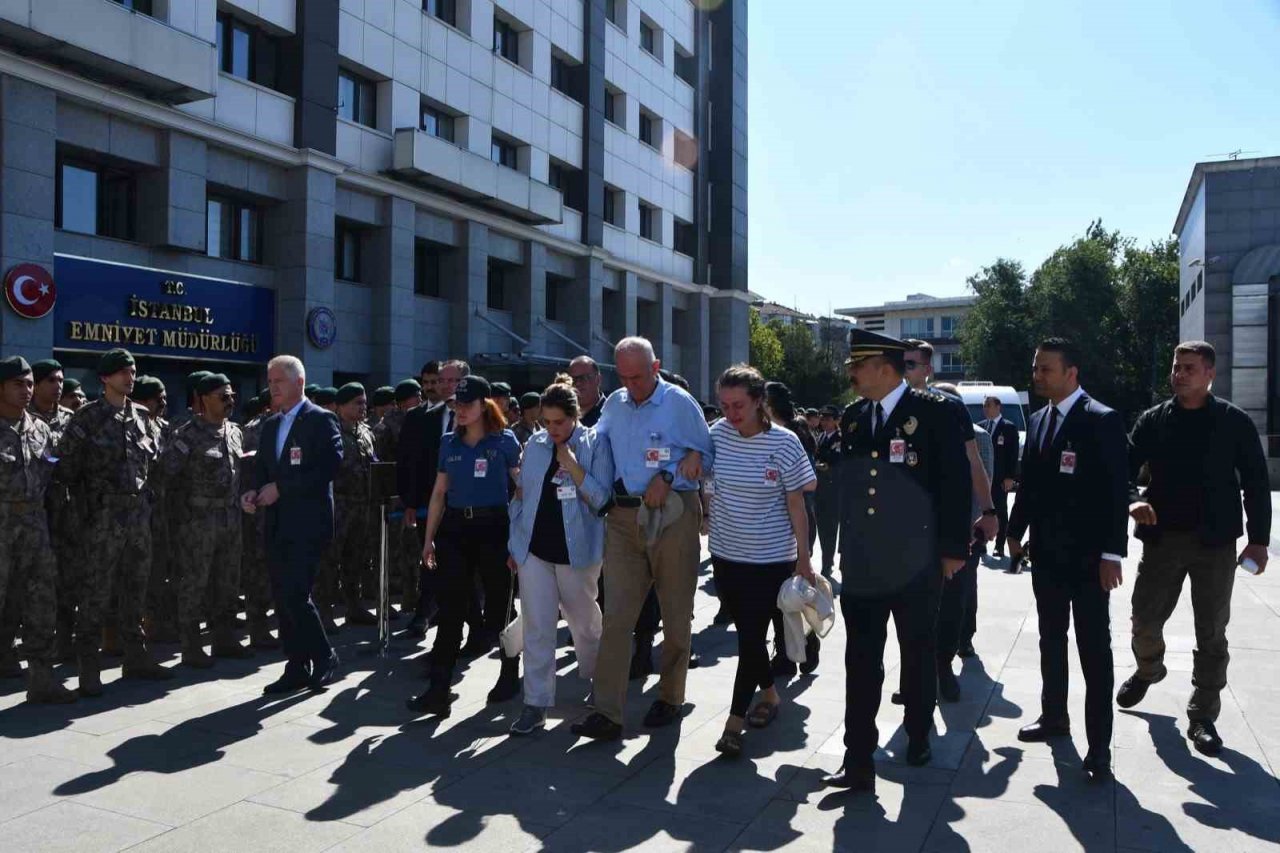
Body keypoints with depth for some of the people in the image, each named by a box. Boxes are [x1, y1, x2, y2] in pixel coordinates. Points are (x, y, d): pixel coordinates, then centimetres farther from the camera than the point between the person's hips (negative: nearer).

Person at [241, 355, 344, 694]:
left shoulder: (321, 420, -6)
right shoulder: (271, 425, 17)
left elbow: (327, 469, -17)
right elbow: (262, 469, 19)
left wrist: (280, 488, -18)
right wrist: (254, 492, -2)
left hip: (308, 524, -7)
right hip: (277, 524, 8)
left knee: (295, 594, -13)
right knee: (283, 599, 8)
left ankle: (324, 657, 6)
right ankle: (297, 668, 17)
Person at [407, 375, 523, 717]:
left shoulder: (504, 440, -1)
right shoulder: (449, 443, 10)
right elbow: (439, 493, 13)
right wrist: (428, 539, 10)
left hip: (493, 528, -3)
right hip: (455, 529, 3)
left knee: (498, 605, 8)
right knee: (450, 610, 0)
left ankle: (510, 675, 29)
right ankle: (438, 691, 0)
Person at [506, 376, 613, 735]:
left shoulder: (595, 445, -6)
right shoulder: (534, 444, 4)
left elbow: (601, 499, -10)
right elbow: (521, 496, 10)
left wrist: (573, 467, -20)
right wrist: (514, 544, 9)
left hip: (576, 550, -2)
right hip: (535, 549, 2)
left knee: (584, 622, 15)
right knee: (536, 628, 1)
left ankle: (595, 680, 40)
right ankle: (536, 703, 7)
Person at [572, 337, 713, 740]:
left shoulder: (680, 402, -4)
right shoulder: (613, 404, 11)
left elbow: (706, 455, -1)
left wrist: (667, 478, -12)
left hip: (672, 514, -4)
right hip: (624, 516, 4)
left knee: (676, 613, 8)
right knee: (616, 615, -2)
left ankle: (670, 698, 24)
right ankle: (607, 712, 1)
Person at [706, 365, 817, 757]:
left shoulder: (784, 443, -12)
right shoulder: (717, 433, -2)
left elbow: (796, 504, -6)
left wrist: (803, 559, -5)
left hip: (770, 559, -4)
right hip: (726, 554, 4)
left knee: (751, 636, -4)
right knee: (746, 633, 15)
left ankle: (735, 721, 4)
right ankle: (769, 693, 38)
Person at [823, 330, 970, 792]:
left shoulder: (934, 411, -7)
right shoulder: (853, 416, 8)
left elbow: (956, 482, -7)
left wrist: (954, 548, -8)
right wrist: (846, 547, 13)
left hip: (916, 565, -3)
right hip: (861, 566, 4)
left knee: (919, 659, 15)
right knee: (861, 665, 3)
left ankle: (918, 737, 36)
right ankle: (858, 762, 7)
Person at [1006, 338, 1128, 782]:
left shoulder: (1102, 420, -11)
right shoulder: (1038, 420, 10)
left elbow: (1116, 491, -15)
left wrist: (1112, 554, -18)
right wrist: (1016, 532, 13)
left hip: (1087, 557, -7)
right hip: (1047, 553, 7)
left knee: (1094, 651, -1)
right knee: (1051, 640, 17)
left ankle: (1099, 745, 5)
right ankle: (1054, 717, 32)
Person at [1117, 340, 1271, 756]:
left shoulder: (1234, 422, -1)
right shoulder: (1153, 420, 3)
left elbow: (1256, 483, 1)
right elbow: (1124, 468, 3)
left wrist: (1258, 539, -4)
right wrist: (1134, 500, -17)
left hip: (1215, 542, -1)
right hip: (1162, 539, 1)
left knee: (1211, 634, 5)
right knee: (1145, 620, 6)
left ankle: (1202, 717, 17)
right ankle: (1148, 670, 37)